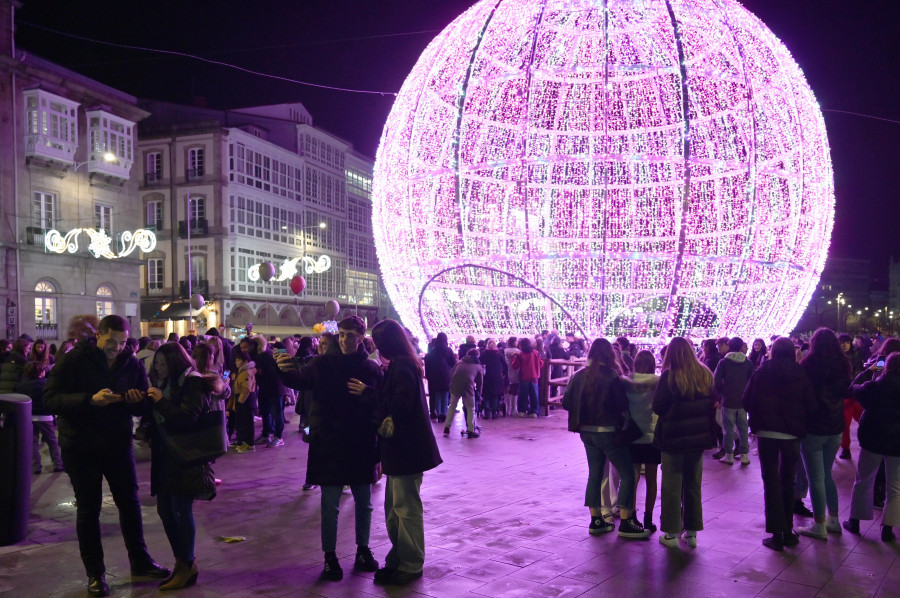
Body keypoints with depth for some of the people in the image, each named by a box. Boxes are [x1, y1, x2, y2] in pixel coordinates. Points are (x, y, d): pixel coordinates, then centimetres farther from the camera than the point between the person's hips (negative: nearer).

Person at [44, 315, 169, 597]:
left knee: (130, 504, 11)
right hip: (81, 448, -3)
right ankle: (95, 573, 20)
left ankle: (140, 563, 27)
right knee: (88, 510, 6)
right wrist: (90, 399, -31)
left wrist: (136, 400, -20)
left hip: (119, 444, 3)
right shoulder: (73, 361, -10)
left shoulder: (132, 364, 0)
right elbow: (51, 398, -18)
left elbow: (143, 407, 4)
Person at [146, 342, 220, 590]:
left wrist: (161, 401, -20)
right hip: (165, 457, 8)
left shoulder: (193, 384, -10)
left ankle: (187, 565, 7)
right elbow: (158, 420, 17)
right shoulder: (166, 383, 15)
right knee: (164, 510, 10)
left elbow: (187, 419, -20)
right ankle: (183, 562, 23)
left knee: (181, 510, -6)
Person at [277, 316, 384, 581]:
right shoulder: (323, 364, 0)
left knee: (364, 503, 13)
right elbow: (300, 380, -17)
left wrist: (380, 450, -1)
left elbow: (380, 410, 2)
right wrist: (286, 370, -41)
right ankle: (330, 557, 17)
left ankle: (363, 550, 30)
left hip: (361, 447, 2)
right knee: (330, 505, 4)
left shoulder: (372, 368, 2)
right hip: (328, 446, -1)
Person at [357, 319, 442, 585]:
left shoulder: (401, 366, -16)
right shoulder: (403, 363, 15)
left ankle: (411, 566, 12)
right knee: (394, 506, 16)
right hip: (402, 446, 10)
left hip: (406, 447, -10)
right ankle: (399, 559, 27)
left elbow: (401, 404, -23)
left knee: (406, 507, 0)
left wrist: (367, 392, -17)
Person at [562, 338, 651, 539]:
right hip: (607, 432, -6)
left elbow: (566, 403, 4)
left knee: (594, 474, 14)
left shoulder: (579, 376, 1)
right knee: (627, 473, 3)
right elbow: (623, 405, -14)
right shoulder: (611, 376, -15)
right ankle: (625, 523, 2)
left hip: (586, 431, 6)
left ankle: (595, 520, 19)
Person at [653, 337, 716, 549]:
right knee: (694, 485, 14)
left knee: (672, 486, 6)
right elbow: (713, 403, 9)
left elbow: (657, 407, -12)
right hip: (699, 437, 5)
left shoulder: (669, 377, -16)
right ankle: (691, 532, 22)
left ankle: (671, 533, 12)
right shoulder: (706, 374, -1)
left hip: (673, 438, -5)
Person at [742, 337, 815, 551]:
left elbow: (746, 402, 0)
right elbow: (810, 406, -1)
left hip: (766, 433, -1)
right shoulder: (801, 375, -2)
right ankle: (788, 531, 21)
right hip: (792, 434, 1)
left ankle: (777, 534, 2)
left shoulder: (762, 372, -2)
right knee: (788, 482, 16)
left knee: (771, 481, 5)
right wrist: (801, 425, 15)